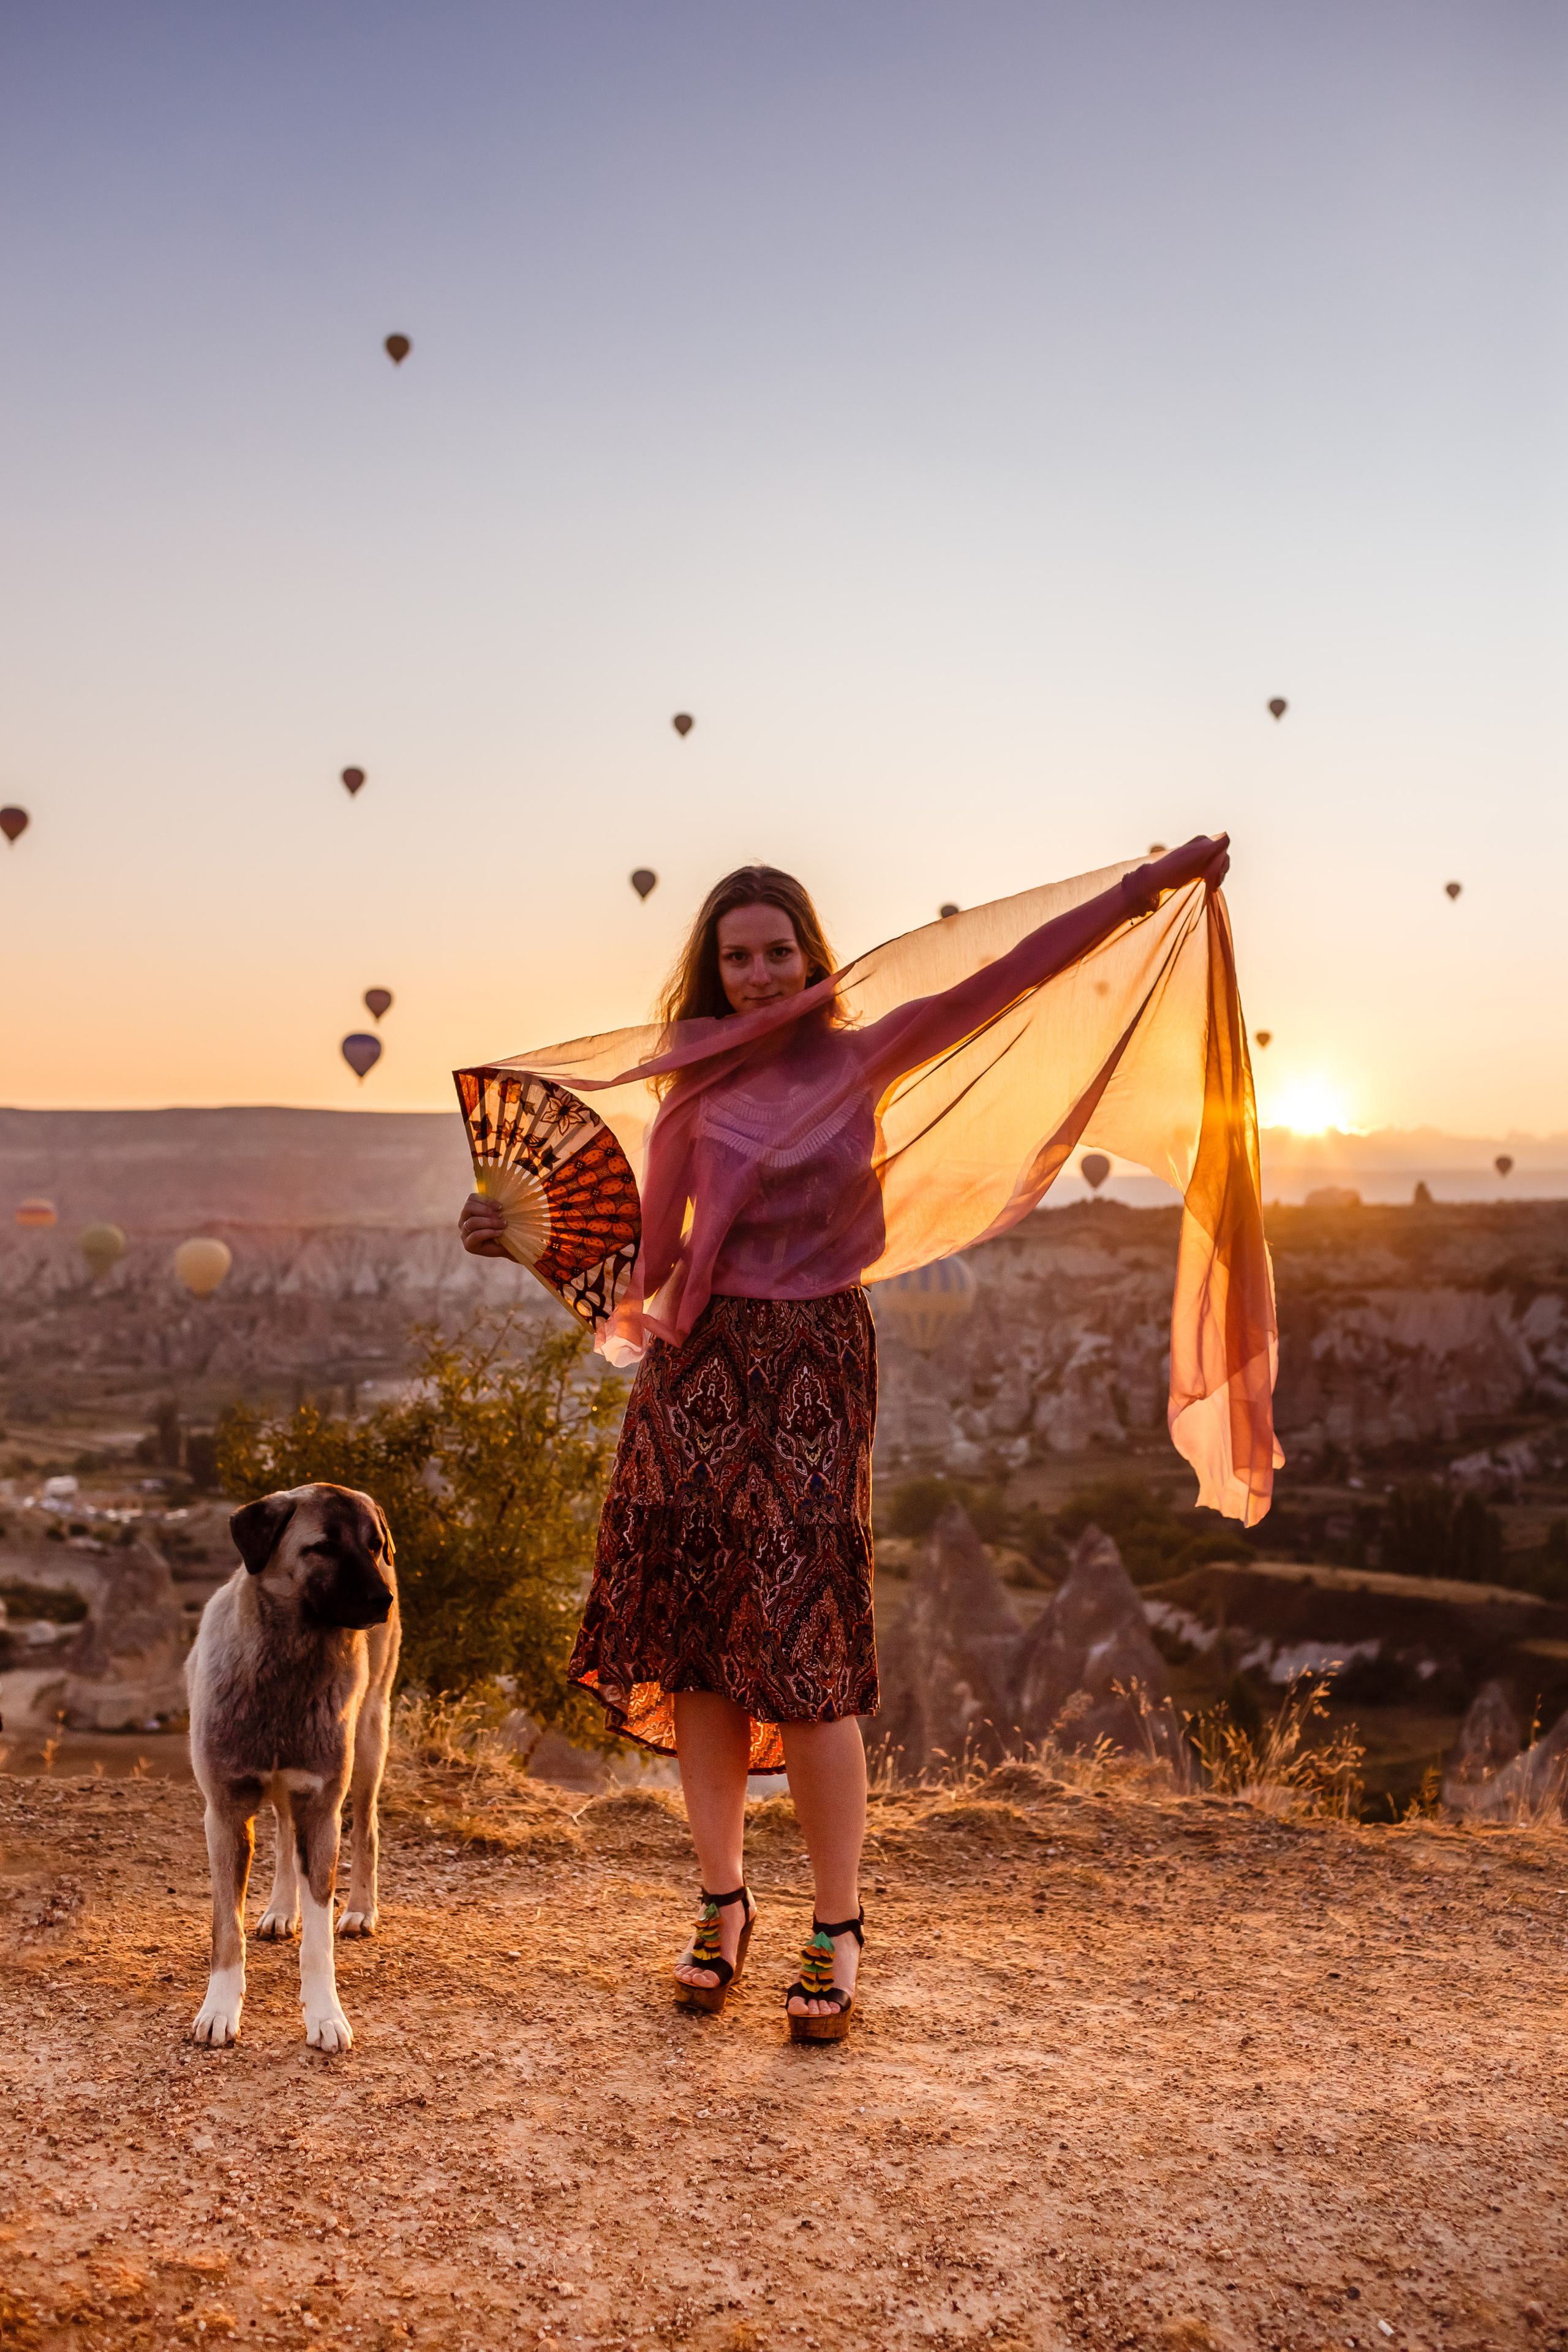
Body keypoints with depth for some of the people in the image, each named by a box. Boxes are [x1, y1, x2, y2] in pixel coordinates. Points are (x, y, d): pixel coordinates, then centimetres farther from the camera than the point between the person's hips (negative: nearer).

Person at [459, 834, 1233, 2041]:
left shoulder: (863, 1059, 5)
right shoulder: (696, 1086, 8)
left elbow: (1006, 978, 3)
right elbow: (651, 1250, 9)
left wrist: (1150, 882, 2)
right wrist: (523, 1233, 0)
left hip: (815, 1370, -2)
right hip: (699, 1373, 2)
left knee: (809, 1657, -4)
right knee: (701, 1652, 5)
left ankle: (839, 1931, 9)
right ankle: (724, 1905, 20)